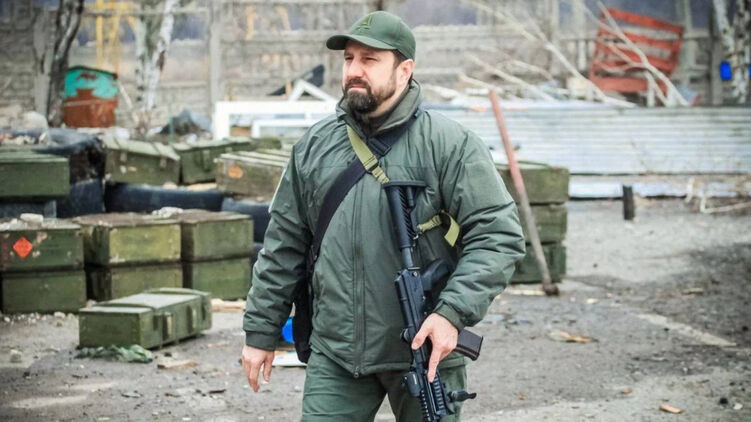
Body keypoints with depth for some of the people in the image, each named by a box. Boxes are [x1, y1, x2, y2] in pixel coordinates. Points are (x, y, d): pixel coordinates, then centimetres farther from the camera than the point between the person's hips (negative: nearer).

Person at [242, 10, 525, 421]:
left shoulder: (449, 144, -6)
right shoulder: (315, 146, 8)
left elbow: (498, 234, -10)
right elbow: (284, 246, 14)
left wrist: (453, 313, -21)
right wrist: (261, 331, 13)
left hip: (425, 353, -3)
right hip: (335, 356, 3)